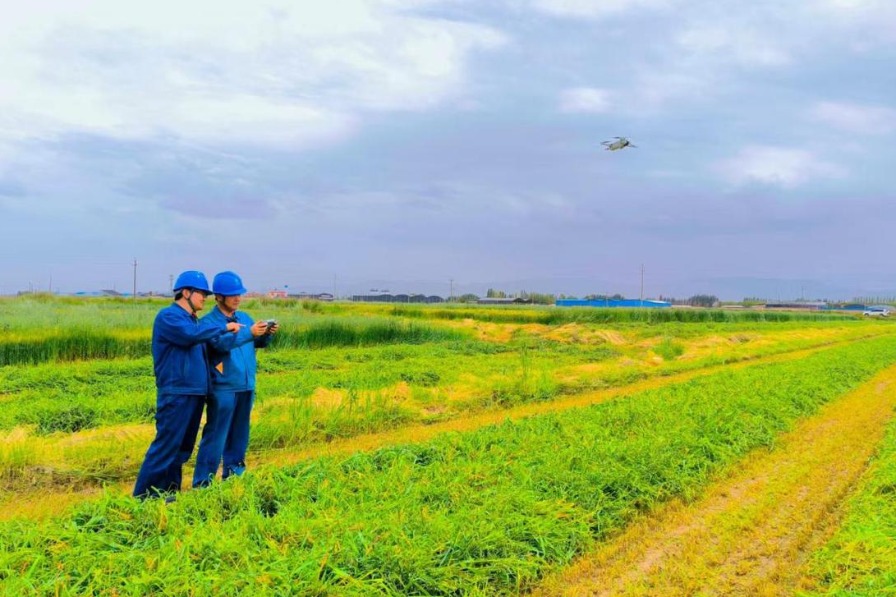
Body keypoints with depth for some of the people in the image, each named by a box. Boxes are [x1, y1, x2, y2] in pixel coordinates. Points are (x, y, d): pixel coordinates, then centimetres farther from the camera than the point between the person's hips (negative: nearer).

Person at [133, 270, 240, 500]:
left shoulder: (192, 319, 18)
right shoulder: (168, 316, -10)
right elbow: (191, 335, -27)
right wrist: (223, 326, -18)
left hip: (195, 392, 9)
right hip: (176, 393, -9)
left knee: (183, 447, 12)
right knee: (166, 446, -7)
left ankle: (168, 492, 20)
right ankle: (144, 495, 0)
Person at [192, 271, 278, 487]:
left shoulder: (244, 317, 10)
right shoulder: (209, 321, -8)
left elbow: (259, 343, 11)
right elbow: (221, 344, -25)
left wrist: (268, 334, -10)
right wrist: (249, 332, -36)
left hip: (246, 387, 6)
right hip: (223, 389, -6)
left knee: (239, 435, 15)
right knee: (215, 436, -5)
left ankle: (233, 476, 28)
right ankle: (202, 483, 2)